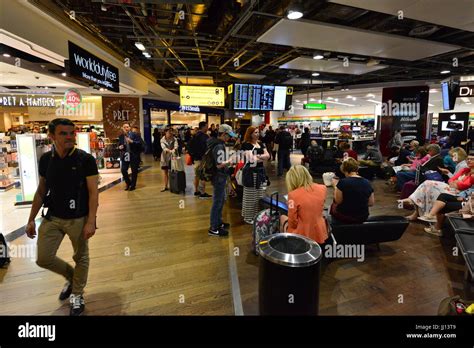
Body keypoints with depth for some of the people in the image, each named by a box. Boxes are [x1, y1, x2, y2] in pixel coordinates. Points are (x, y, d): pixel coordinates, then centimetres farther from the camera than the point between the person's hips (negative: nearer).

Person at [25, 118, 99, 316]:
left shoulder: (85, 159, -13)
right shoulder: (46, 159, 1)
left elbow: (93, 192, -14)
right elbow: (41, 191, 10)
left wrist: (91, 222, -19)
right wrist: (31, 219, 9)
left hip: (78, 219, -4)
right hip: (52, 217, 4)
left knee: (81, 258, 10)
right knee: (44, 258, 7)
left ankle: (77, 296, 33)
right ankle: (71, 277, 37)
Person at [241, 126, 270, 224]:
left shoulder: (260, 144, 14)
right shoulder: (246, 144, -9)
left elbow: (267, 155, 5)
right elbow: (252, 159, -18)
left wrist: (258, 156, -13)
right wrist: (263, 157, -4)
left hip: (260, 171, 7)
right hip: (250, 172, -7)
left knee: (258, 195, 13)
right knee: (250, 196, 0)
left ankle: (255, 214, 27)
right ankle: (248, 217, 12)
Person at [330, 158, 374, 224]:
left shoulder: (342, 182, -20)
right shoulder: (367, 182, -4)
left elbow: (338, 201, -12)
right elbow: (371, 203, 3)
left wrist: (335, 186, -2)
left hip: (345, 217, -4)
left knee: (333, 206, 26)